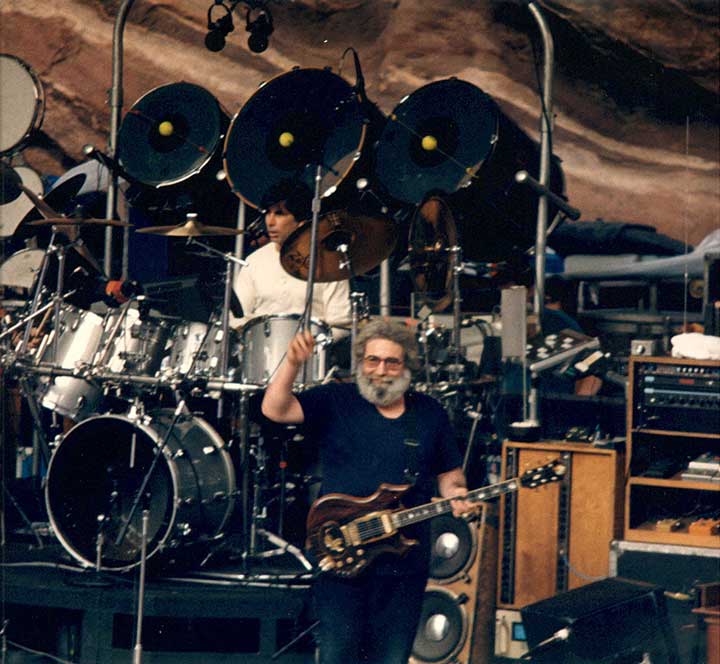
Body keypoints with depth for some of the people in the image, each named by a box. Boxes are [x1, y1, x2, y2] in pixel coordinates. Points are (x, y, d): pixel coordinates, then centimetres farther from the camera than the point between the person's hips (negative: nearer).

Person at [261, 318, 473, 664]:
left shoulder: (429, 413, 9)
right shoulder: (336, 402, 1)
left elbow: (448, 471, 17)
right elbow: (275, 409, -9)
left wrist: (455, 493, -6)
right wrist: (292, 363, -24)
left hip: (405, 565, 2)